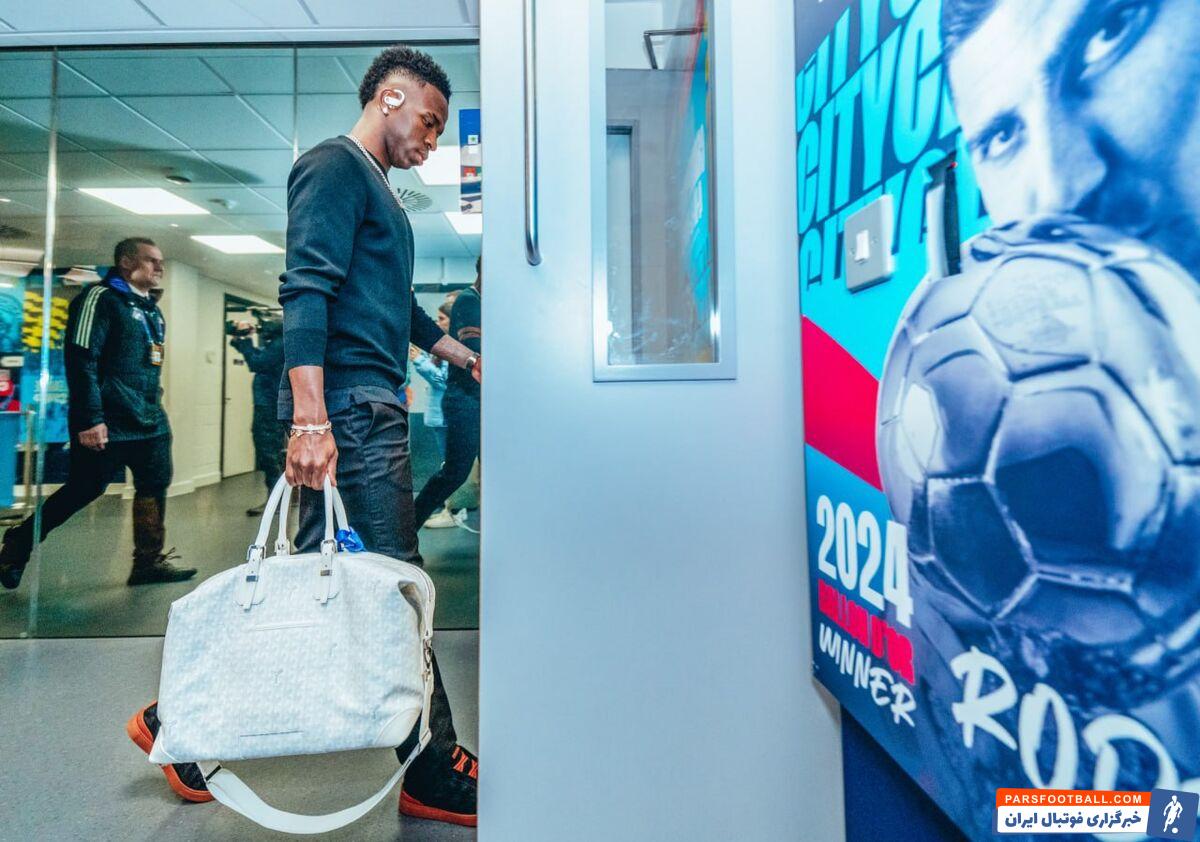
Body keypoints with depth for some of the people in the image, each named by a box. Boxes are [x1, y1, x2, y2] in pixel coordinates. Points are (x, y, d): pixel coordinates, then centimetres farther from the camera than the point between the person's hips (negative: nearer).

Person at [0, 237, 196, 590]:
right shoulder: (101, 298, -8)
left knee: (155, 486, 6)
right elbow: (82, 361, -16)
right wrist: (90, 420, -21)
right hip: (109, 424, -8)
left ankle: (149, 561, 14)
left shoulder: (152, 309, 17)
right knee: (84, 489, 1)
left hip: (151, 422, 8)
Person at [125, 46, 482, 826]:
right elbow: (306, 291, -17)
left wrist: (458, 352, 40)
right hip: (350, 408, -10)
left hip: (372, 409, 10)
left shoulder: (375, 189, 27)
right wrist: (310, 420, -25)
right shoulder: (335, 165, -4)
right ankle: (433, 771, 11)